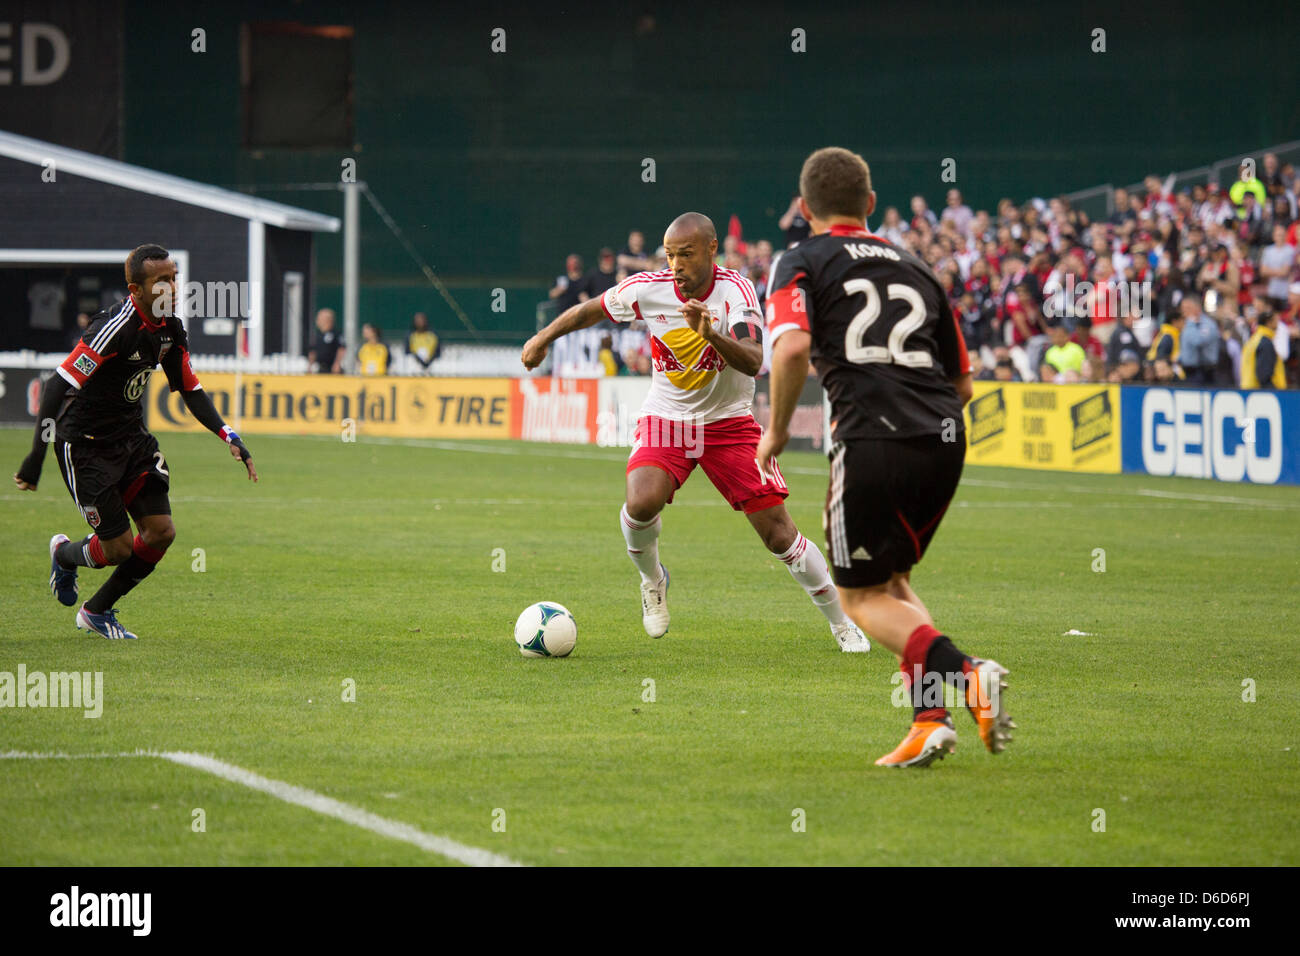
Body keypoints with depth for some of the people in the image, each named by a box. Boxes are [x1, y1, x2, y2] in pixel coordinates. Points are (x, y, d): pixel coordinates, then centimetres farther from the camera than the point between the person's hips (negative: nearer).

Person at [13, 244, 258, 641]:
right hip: (85, 443, -8)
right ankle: (64, 555, 30)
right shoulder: (115, 328, -27)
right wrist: (37, 455, -32)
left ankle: (97, 612, 20)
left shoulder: (170, 328, -1)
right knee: (118, 548, -8)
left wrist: (229, 436, -2)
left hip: (132, 437, 8)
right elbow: (58, 384, -28)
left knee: (161, 532, -3)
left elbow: (190, 390, 11)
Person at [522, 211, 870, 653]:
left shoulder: (735, 290, -21)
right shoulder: (648, 289, -13)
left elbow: (753, 362, -35)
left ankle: (841, 623, 13)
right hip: (665, 421, 1)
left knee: (779, 534, -6)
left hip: (729, 423, -1)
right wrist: (544, 337, 15)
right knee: (642, 503, -28)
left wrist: (712, 334, -51)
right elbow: (592, 310, 7)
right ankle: (652, 580, 5)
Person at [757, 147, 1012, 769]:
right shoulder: (915, 269, 22)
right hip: (945, 438, 5)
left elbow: (792, 348, -13)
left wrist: (777, 429, 0)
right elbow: (963, 385, 24)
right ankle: (928, 719, 6)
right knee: (891, 580, 23)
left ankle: (963, 673, -15)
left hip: (872, 441, -5)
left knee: (861, 596, 9)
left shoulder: (803, 264, 7)